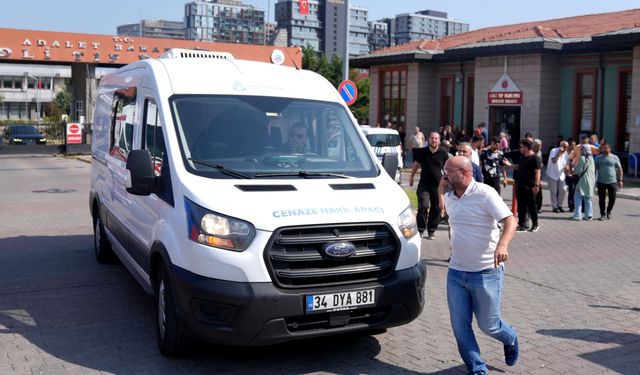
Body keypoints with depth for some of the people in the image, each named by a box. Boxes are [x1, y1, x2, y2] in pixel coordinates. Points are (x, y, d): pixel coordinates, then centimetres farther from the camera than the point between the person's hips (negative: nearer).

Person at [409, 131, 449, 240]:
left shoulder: (443, 153, 0)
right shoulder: (423, 152, 4)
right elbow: (416, 164, 16)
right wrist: (411, 177, 15)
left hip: (438, 186, 0)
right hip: (424, 185, 0)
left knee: (436, 209, 5)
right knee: (423, 206, -13)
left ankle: (431, 231, 18)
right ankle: (420, 229, -2)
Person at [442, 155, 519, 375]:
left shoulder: (485, 194, -15)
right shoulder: (448, 198, 7)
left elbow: (510, 221, -23)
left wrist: (502, 244, -39)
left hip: (486, 273, -6)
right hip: (456, 272, 6)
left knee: (488, 324, 5)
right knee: (459, 324, 3)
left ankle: (510, 340, 39)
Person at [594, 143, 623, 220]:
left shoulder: (614, 158, 4)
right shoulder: (598, 158, 5)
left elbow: (619, 169, 6)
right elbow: (595, 169, 6)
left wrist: (620, 180, 1)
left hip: (612, 182, 0)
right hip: (601, 182, 0)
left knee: (612, 199, 2)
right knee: (601, 199, 1)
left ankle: (609, 211, 26)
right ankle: (603, 214, 13)